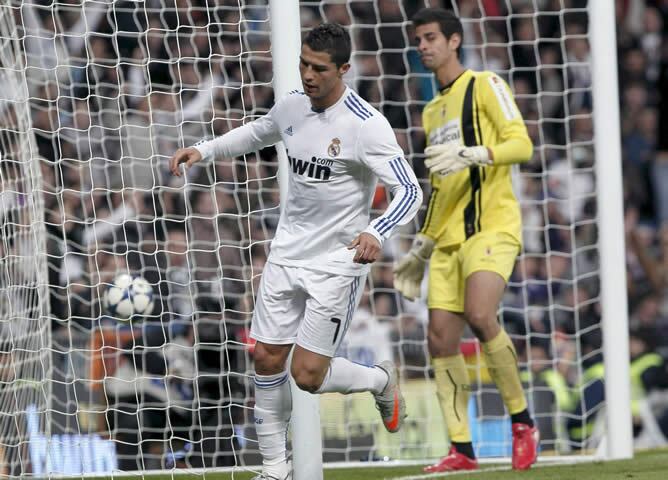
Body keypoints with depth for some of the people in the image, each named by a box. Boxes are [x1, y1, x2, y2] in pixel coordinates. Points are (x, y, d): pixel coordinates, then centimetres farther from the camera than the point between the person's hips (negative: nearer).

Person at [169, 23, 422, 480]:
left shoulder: (366, 124, -19)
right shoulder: (292, 105, 1)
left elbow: (410, 190, -22)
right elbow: (258, 131, 25)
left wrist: (376, 232, -39)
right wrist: (204, 150, 13)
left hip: (338, 262, -6)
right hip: (288, 251, 6)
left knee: (308, 375, -7)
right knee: (268, 360, 3)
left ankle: (381, 380, 24)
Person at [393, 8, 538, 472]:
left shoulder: (485, 86, 1)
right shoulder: (432, 112, 22)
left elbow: (521, 143, -10)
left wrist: (472, 154, -25)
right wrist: (421, 248, 25)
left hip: (492, 225, -7)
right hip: (448, 237, 7)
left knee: (479, 313, -27)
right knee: (441, 338, -3)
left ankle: (523, 422, -12)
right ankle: (462, 450, 1)